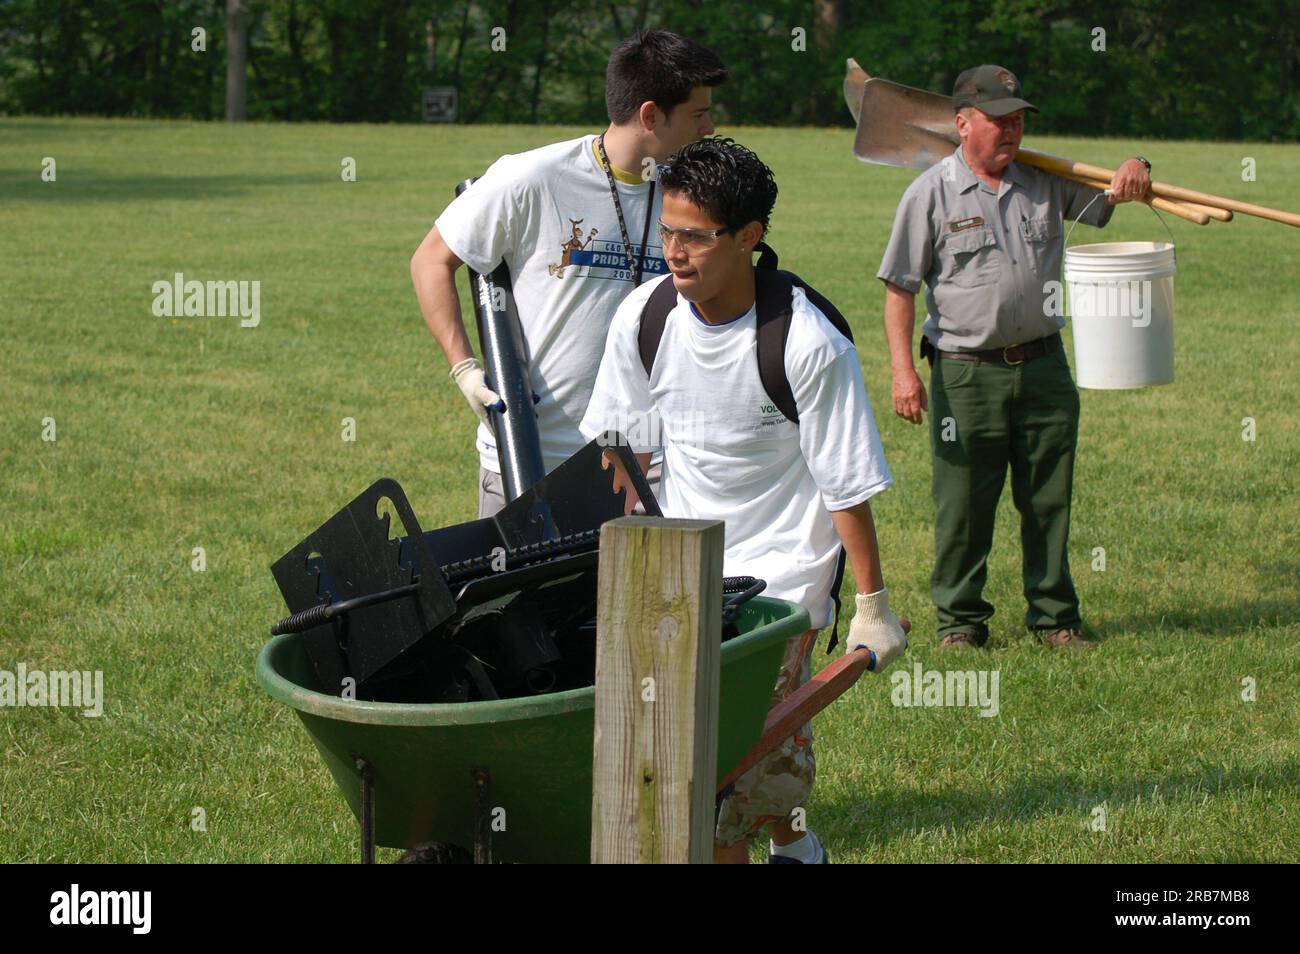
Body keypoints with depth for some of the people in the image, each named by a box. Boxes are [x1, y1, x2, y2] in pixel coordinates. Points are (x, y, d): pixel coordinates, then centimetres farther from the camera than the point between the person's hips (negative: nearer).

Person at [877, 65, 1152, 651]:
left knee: (1049, 499, 9)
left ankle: (1054, 616, 19)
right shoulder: (931, 194, -2)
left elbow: (1111, 191, 17)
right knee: (963, 503, 0)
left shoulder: (1046, 181, 8)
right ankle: (960, 619, 13)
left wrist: (1136, 173, -9)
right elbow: (899, 287, -3)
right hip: (967, 372, -4)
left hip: (1044, 365, 4)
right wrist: (903, 370, -12)